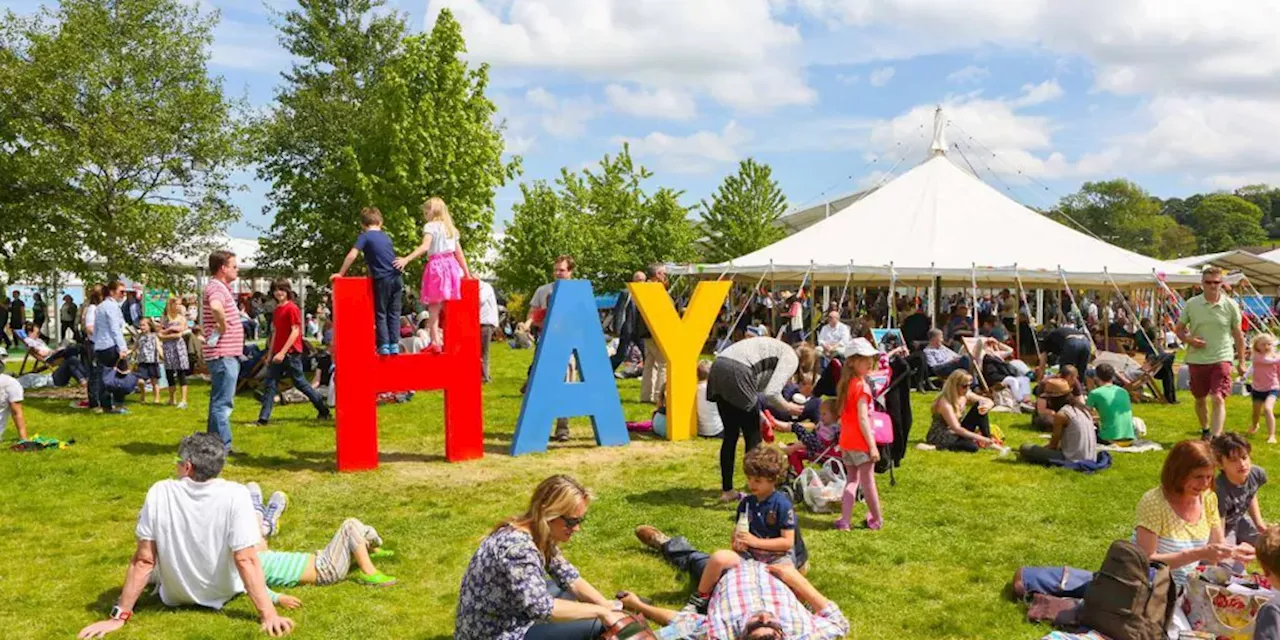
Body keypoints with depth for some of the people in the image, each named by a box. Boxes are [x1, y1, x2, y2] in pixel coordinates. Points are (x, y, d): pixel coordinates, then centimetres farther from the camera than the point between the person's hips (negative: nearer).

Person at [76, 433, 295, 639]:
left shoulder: (160, 492, -21)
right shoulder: (235, 495, -26)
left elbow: (143, 560, -18)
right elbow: (246, 560, -28)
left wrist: (120, 615, -9)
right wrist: (269, 615, -25)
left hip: (175, 596, 2)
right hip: (225, 592, -1)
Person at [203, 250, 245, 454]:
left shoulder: (220, 287, 17)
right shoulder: (216, 287, -16)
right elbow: (216, 307, -39)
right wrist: (223, 327, -24)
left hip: (225, 354, 11)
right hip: (223, 355, -11)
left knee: (220, 401, 16)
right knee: (223, 403, -7)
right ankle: (222, 447, -4)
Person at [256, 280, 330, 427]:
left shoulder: (292, 308, -11)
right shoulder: (277, 310, 14)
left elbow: (295, 331, -16)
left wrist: (283, 352, -20)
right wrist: (271, 354, 15)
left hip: (290, 353, -8)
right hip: (278, 354, 8)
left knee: (300, 383, 1)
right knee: (269, 384, 1)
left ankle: (324, 410, 15)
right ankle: (263, 419, 1)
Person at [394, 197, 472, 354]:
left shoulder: (430, 226, -2)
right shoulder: (451, 228, 20)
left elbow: (425, 246, -18)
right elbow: (459, 252, 20)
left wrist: (406, 259, -26)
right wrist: (467, 273, 26)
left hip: (437, 265, -6)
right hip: (451, 265, 6)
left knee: (434, 307, -5)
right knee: (447, 308, 10)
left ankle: (435, 342, -13)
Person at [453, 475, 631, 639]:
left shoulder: (541, 534, 0)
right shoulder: (517, 545, -29)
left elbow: (569, 578, 4)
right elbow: (540, 608, -35)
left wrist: (607, 607, -8)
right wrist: (600, 611, -27)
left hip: (507, 621, 10)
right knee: (595, 624, -13)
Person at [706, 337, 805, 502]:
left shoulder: (776, 349, 29)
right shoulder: (791, 358, 3)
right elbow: (771, 392, -8)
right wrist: (787, 407, 10)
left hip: (717, 369, 9)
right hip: (737, 374, -9)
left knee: (731, 434, 19)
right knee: (753, 437, 5)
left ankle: (727, 490, 28)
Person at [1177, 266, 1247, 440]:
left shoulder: (1230, 305, -2)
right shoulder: (1191, 304, -1)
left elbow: (1238, 335, 6)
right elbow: (1179, 329, 8)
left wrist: (1241, 361, 8)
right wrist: (1189, 339, -14)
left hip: (1221, 360, -2)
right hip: (1197, 360, 2)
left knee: (1218, 399, -15)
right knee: (1200, 400, 17)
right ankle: (1205, 430, 40)